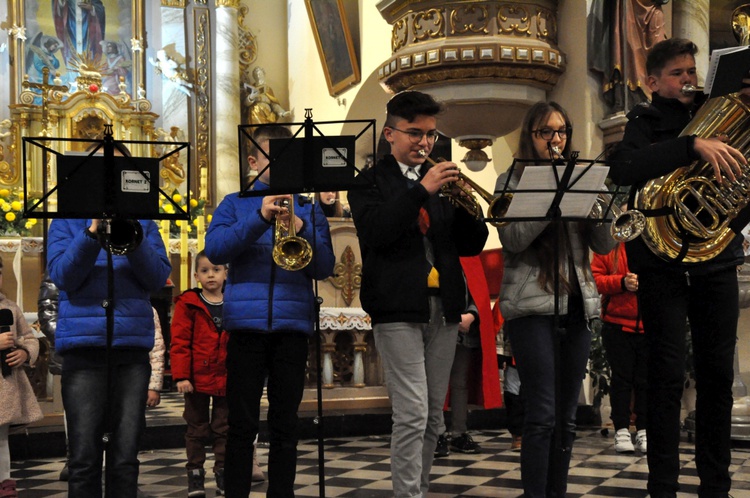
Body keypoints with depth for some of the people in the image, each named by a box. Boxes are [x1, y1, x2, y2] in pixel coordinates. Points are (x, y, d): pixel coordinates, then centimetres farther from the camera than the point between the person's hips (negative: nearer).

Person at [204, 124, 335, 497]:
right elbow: (215, 250, -7)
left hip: (293, 323, 1)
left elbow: (324, 268, 2)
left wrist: (300, 229, -15)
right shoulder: (235, 204, 10)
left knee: (285, 424, 7)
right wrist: (259, 217, -18)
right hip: (246, 322, -1)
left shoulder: (307, 209, 12)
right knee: (241, 423, 3)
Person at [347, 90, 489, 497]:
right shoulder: (371, 182, 3)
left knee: (433, 418, 10)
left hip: (443, 307, 5)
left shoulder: (441, 180, 17)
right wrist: (422, 190, -22)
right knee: (412, 415, -11)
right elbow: (374, 232, -16)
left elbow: (471, 245, 11)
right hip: (399, 309, -5)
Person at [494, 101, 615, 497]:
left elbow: (604, 246, 8)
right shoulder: (512, 181, 4)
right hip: (532, 305, -5)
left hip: (578, 304, 5)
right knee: (542, 415, -10)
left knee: (567, 416, 8)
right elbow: (513, 239, -12)